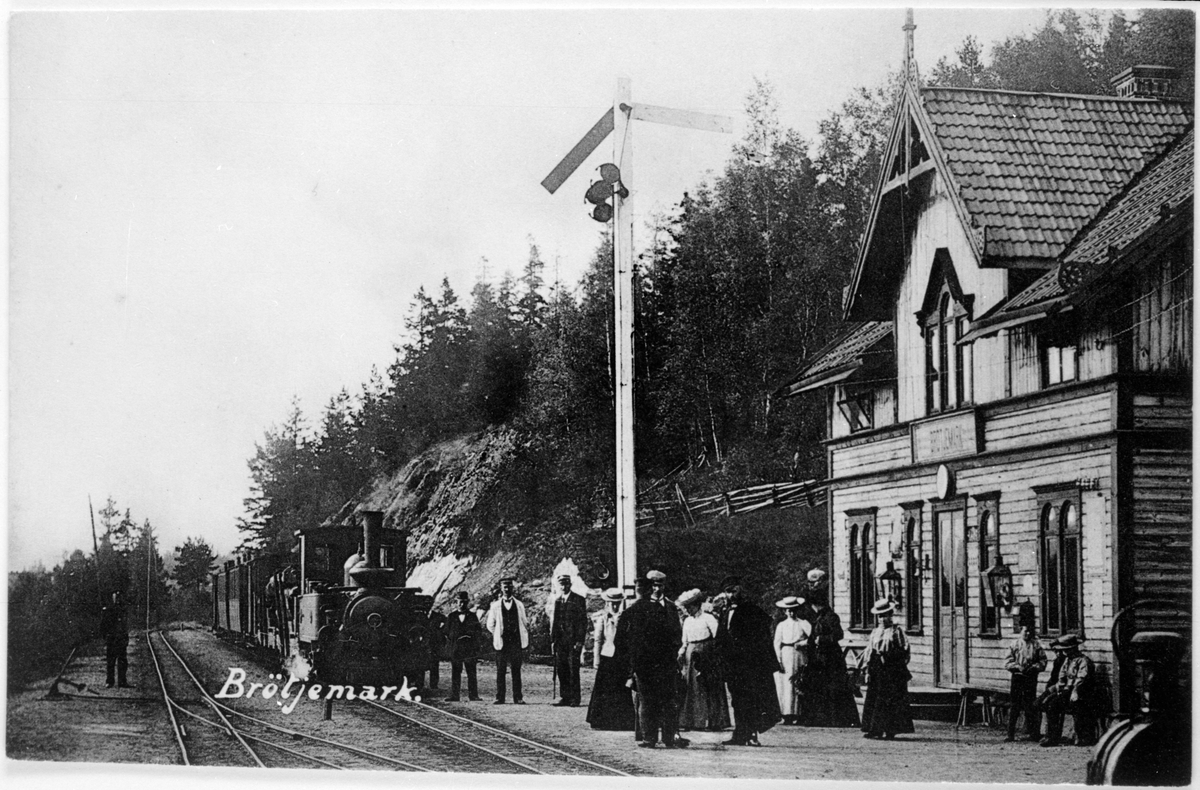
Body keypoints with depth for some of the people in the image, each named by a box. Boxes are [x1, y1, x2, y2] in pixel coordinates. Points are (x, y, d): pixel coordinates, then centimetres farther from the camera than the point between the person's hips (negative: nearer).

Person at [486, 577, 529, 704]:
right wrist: (498, 634, 6)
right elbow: (490, 625, 12)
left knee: (516, 670, -2)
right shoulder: (495, 606, 6)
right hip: (501, 642, 0)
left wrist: (525, 638, 9)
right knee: (500, 671, -2)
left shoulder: (519, 605, 10)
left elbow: (525, 623, 15)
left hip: (515, 641, 1)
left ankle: (518, 698, -1)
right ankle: (500, 698, 1)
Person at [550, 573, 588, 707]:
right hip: (560, 640, 4)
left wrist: (580, 641, -10)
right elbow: (553, 621, 16)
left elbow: (583, 621, -4)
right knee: (561, 669, 4)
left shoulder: (578, 600, -1)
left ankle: (575, 699, 0)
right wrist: (552, 640, 9)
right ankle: (565, 697, 13)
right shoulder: (556, 600, 12)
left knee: (573, 669, -5)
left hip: (574, 639, -4)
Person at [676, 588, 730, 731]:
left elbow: (718, 637, -9)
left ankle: (712, 721, 1)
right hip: (691, 655, 5)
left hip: (707, 655, -5)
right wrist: (681, 652, 1)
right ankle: (689, 721, 2)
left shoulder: (708, 618, -4)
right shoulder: (687, 621, 13)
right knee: (691, 689, 1)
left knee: (710, 689, -3)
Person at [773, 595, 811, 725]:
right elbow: (777, 643, 6)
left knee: (799, 686, -4)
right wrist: (779, 659, -5)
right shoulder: (781, 625, 13)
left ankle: (797, 715, -2)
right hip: (786, 655, 1)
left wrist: (801, 643, -14)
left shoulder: (804, 624, 9)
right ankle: (787, 715, -5)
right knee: (786, 686, -6)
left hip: (800, 655, -1)